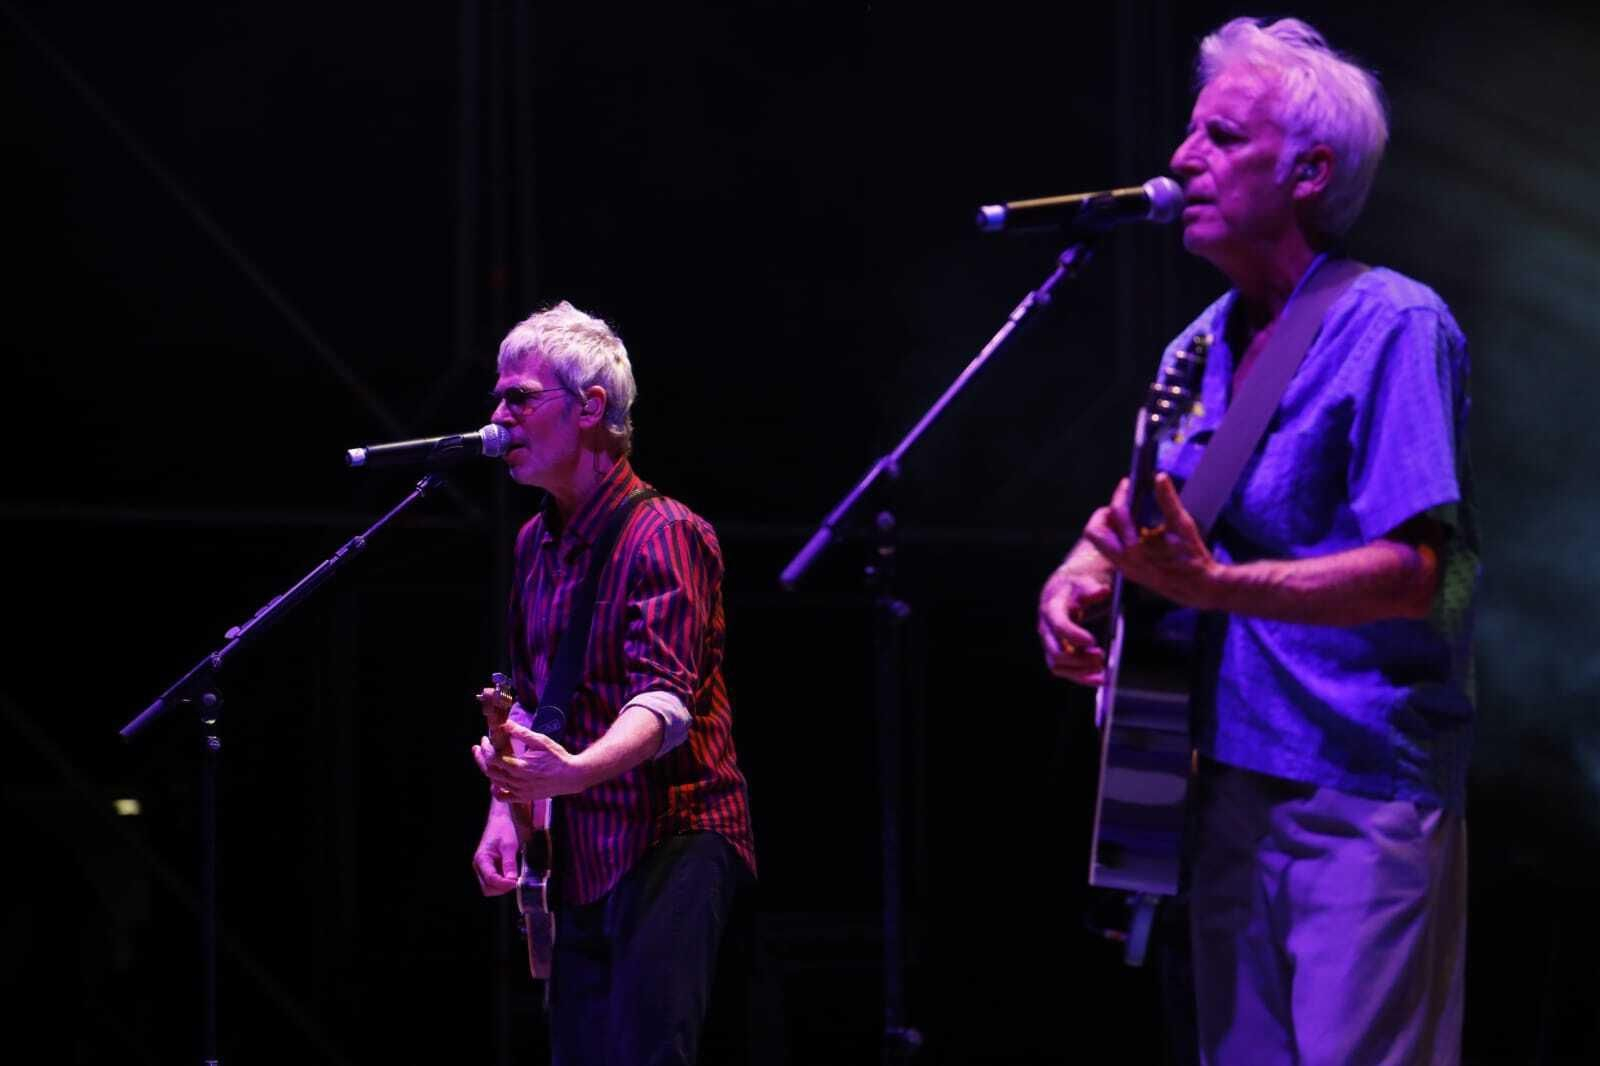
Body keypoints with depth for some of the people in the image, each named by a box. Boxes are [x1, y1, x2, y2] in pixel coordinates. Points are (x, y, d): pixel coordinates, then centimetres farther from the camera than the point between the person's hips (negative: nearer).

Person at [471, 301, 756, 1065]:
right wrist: (505, 810, 7)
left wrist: (577, 771, -44)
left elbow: (666, 695, -26)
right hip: (581, 858, 9)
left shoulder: (662, 534, -14)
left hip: (672, 838, -9)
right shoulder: (536, 543, 13)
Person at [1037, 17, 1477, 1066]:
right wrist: (1075, 582, 1)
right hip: (1231, 775, 8)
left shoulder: (1392, 326, -12)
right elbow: (1137, 515, 24)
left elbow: (1413, 575, -20)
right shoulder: (1204, 346, 13)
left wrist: (1214, 586, -30)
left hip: (1364, 796, -8)